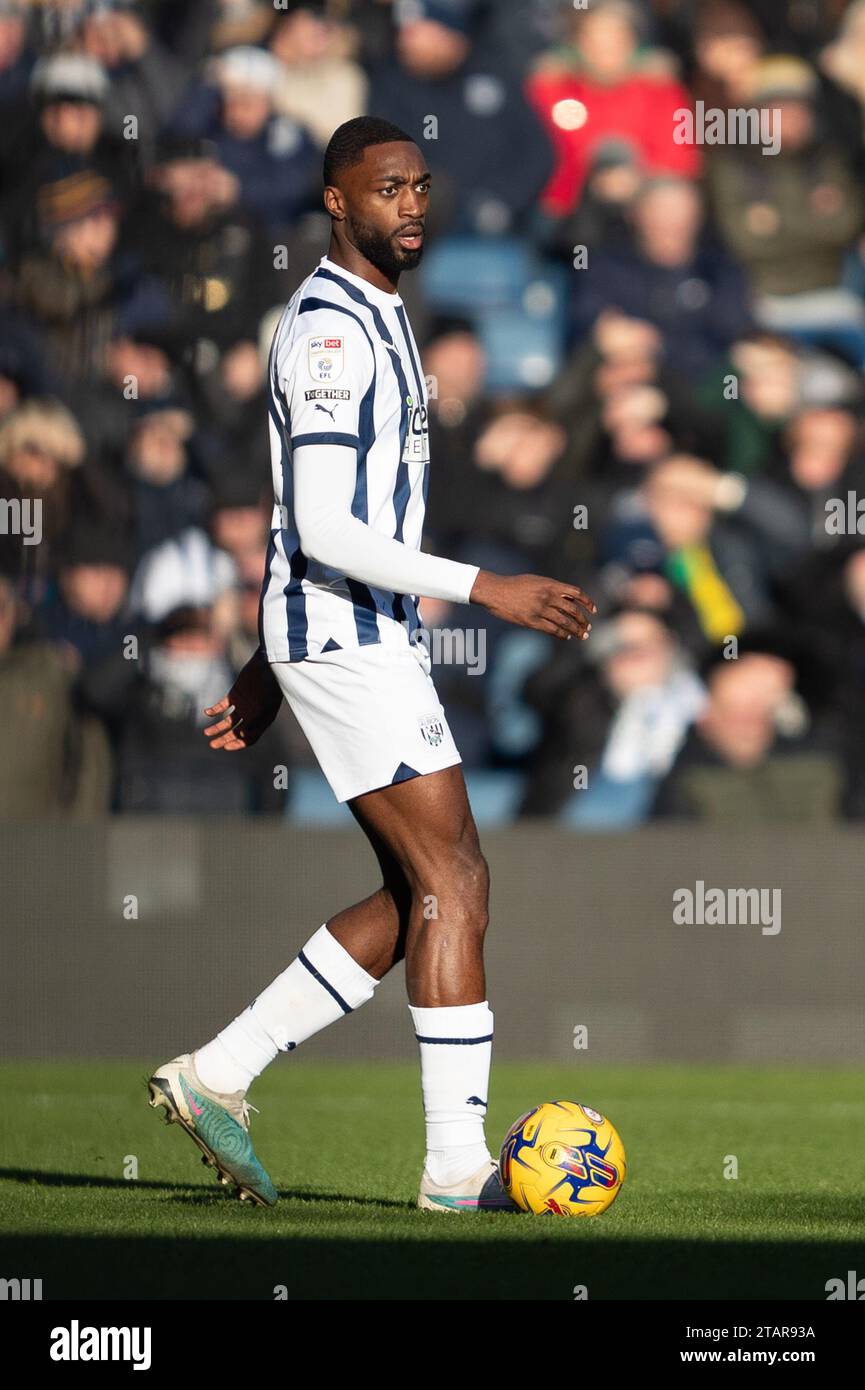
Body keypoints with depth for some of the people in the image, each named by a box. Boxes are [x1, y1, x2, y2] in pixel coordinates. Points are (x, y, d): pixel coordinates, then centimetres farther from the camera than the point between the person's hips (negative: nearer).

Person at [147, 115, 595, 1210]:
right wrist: (488, 590, -24)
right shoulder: (331, 330, -14)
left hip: (370, 639, 10)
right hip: (344, 636, -10)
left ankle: (215, 1077, 11)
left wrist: (263, 670, 25)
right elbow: (321, 530, -22)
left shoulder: (371, 320, 19)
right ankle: (458, 1167, -9)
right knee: (454, 882, -10)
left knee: (419, 898, 8)